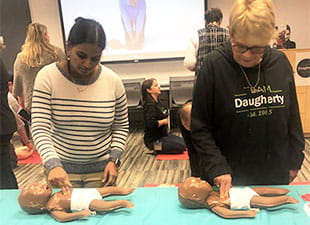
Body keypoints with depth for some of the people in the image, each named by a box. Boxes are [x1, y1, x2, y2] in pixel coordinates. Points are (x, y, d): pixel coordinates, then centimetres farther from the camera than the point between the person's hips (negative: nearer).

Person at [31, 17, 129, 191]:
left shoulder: (113, 81, -8)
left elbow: (121, 127, 4)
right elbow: (40, 128, -15)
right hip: (61, 169, -1)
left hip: (101, 169, 1)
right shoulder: (48, 77, -12)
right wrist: (53, 165, -29)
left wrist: (114, 160, -7)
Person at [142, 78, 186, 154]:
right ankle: (157, 148, -5)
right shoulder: (150, 106, -23)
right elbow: (151, 123, -33)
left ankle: (157, 147, 12)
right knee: (181, 147, -9)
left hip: (162, 134, 10)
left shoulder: (157, 102, 7)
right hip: (154, 140, -10)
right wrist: (165, 121, -19)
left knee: (181, 141, 18)